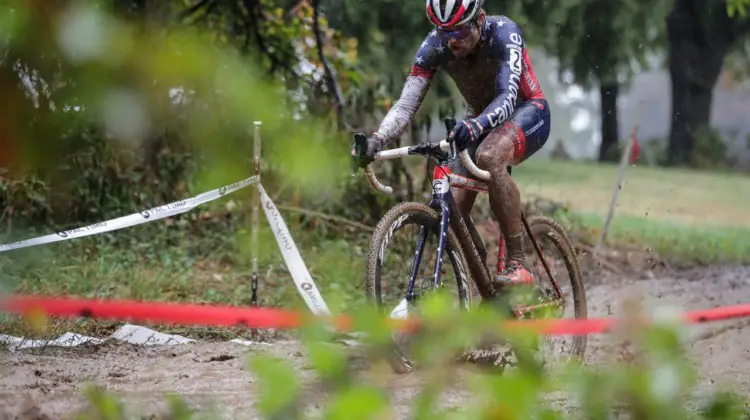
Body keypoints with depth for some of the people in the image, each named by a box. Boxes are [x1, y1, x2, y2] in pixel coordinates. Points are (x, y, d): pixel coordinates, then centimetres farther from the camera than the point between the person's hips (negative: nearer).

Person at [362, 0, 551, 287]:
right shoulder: (435, 46, -18)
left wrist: (475, 125, -61)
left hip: (527, 114, -5)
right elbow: (406, 103, -23)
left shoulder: (503, 33, -30)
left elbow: (507, 97, -41)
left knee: (489, 157, -39)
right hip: (481, 122, 6)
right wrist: (377, 140, -42)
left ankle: (518, 264, -32)